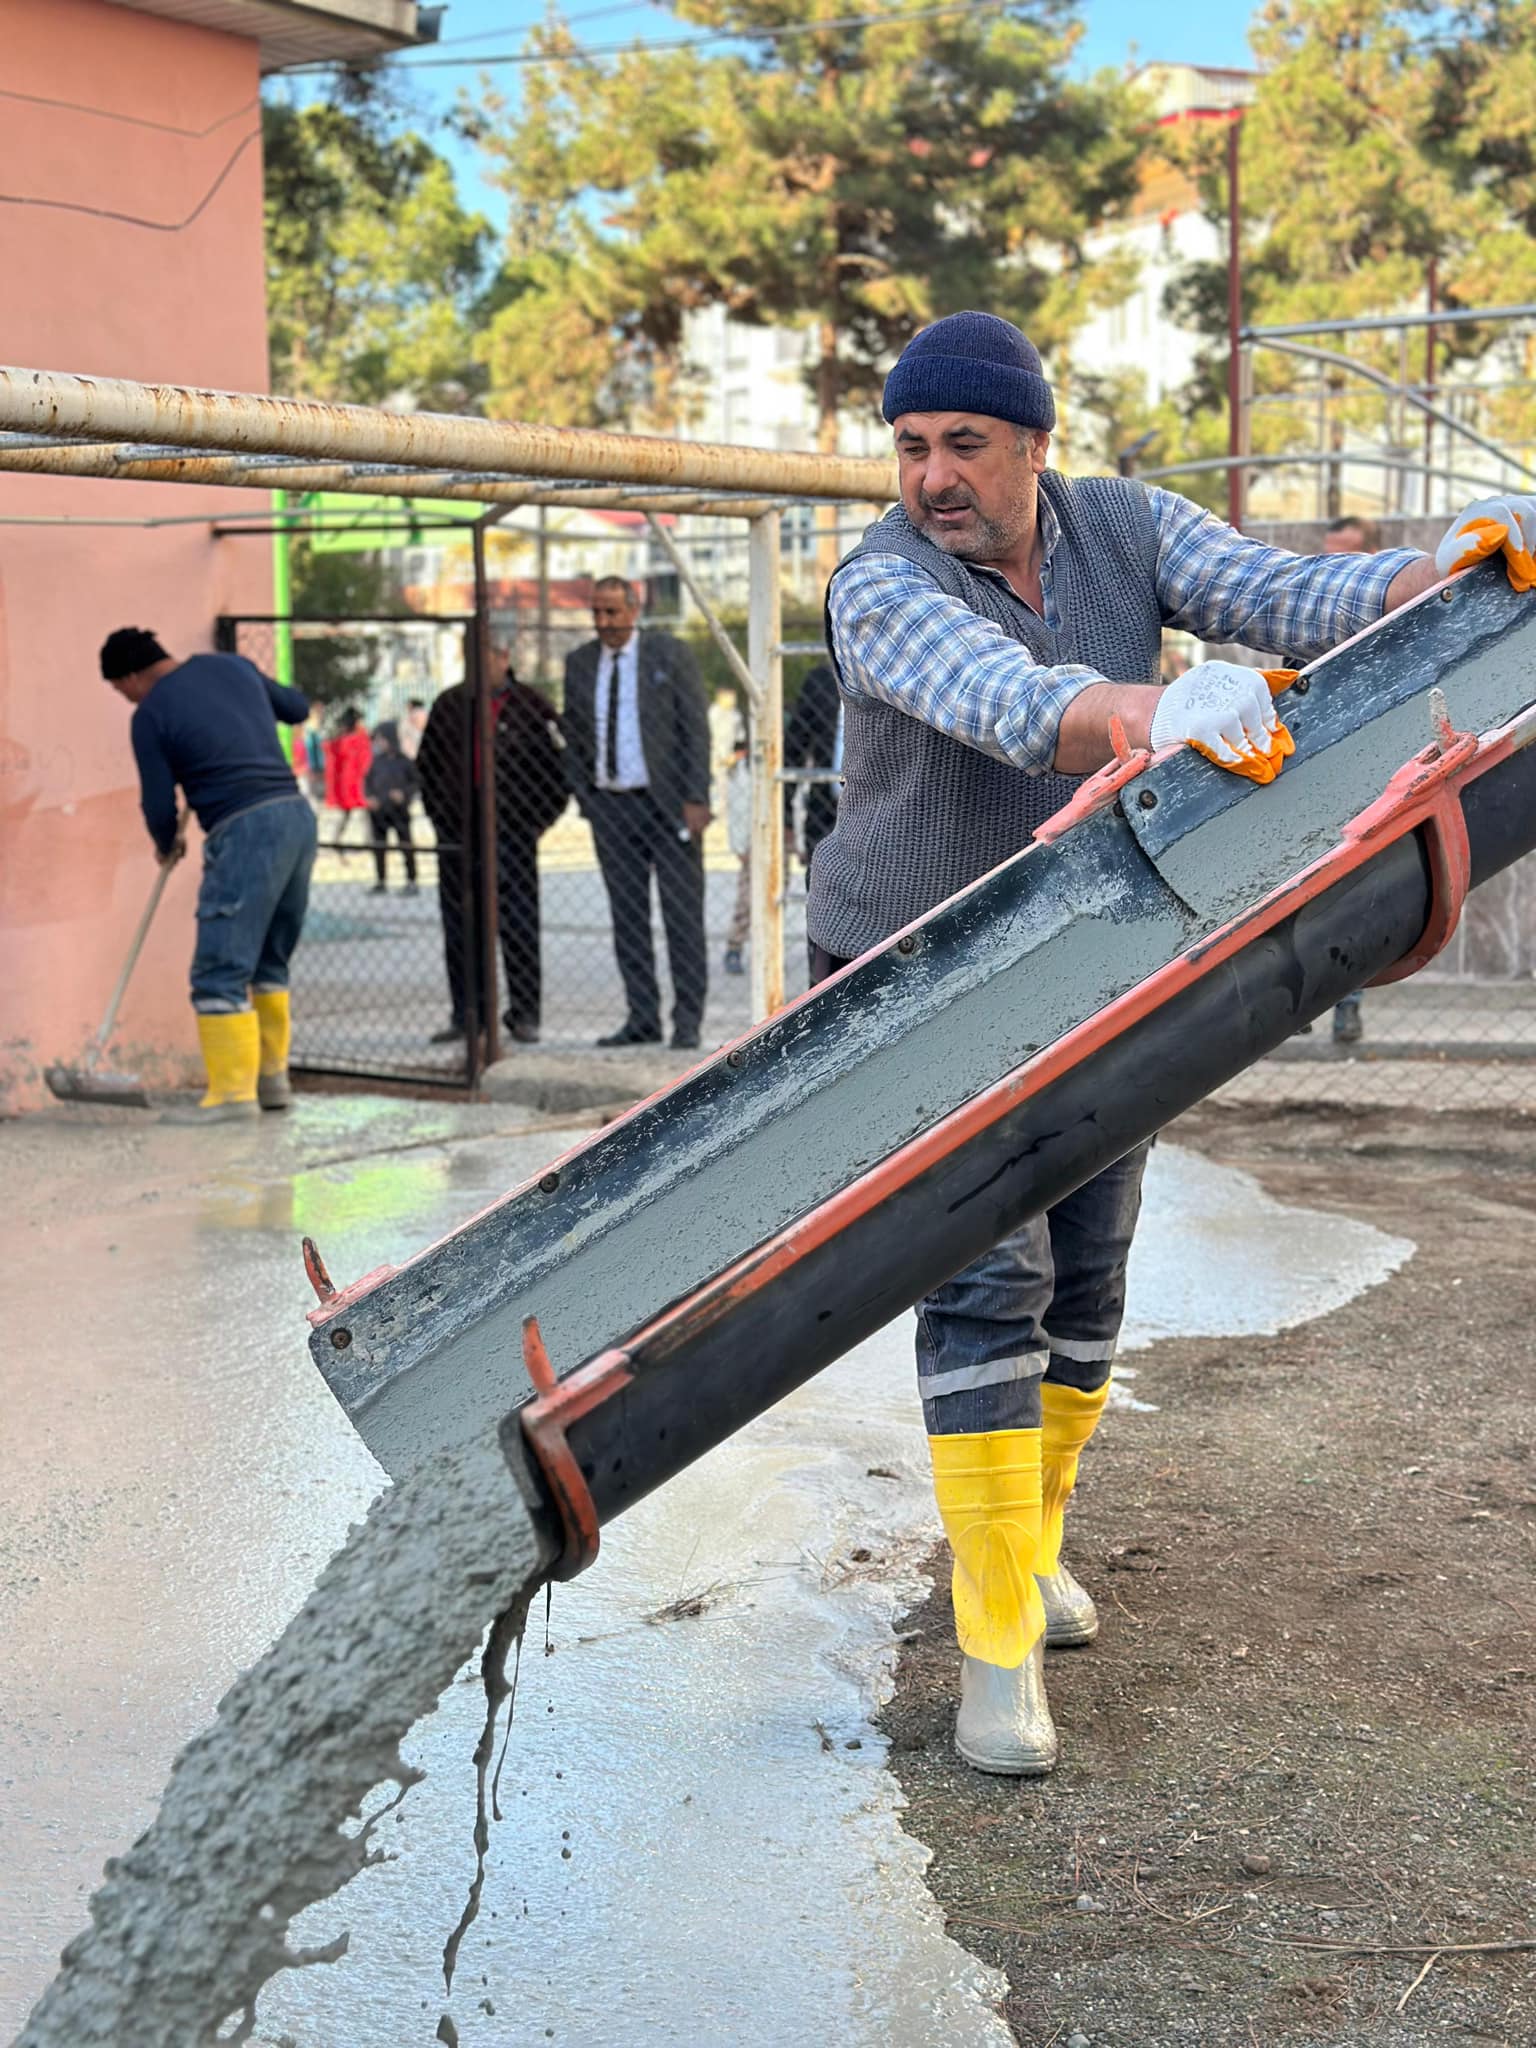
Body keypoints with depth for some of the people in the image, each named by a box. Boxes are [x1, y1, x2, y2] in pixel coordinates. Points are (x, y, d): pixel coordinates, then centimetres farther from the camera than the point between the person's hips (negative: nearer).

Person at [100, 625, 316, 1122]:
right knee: (270, 962, 18)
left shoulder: (150, 715, -3)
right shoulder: (233, 666, 14)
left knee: (221, 969, -3)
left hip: (246, 830, -7)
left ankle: (233, 1091, -7)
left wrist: (167, 845, 21)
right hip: (297, 816, 8)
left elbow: (159, 805, 0)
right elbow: (298, 708, 28)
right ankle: (272, 1078, 21)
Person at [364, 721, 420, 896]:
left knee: (406, 845, -2)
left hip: (399, 811, -4)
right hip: (378, 810, 4)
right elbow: (367, 781, 10)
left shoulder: (404, 761, -4)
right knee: (379, 846, 8)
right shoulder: (376, 761, 5)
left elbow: (416, 782, 0)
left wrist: (404, 793, -16)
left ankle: (411, 881, 6)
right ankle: (381, 883, 16)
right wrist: (369, 797, -6)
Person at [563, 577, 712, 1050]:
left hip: (666, 802, -4)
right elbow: (573, 739, 15)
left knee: (683, 914, -3)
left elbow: (695, 728, -4)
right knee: (627, 918, 5)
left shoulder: (669, 654, -2)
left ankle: (688, 1020, 2)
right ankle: (642, 1019, 11)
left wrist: (696, 799, -11)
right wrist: (585, 800, 7)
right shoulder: (579, 663, 9)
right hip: (610, 806, 4)